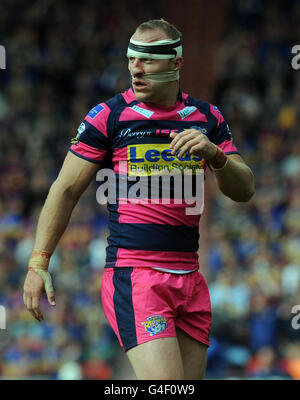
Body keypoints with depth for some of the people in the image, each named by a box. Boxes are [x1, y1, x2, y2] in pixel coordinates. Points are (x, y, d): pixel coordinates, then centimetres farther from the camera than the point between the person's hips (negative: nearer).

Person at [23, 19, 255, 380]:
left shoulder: (206, 117, 12)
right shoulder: (107, 116, 0)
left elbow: (243, 191, 10)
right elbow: (65, 190, 3)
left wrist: (214, 154, -11)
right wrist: (39, 262, -4)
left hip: (190, 279, 5)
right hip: (132, 277, -5)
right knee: (166, 389, -20)